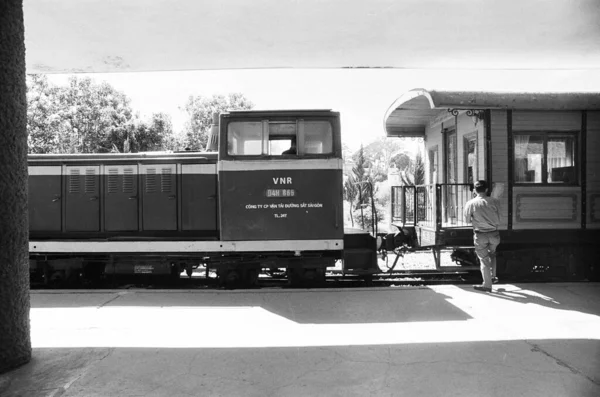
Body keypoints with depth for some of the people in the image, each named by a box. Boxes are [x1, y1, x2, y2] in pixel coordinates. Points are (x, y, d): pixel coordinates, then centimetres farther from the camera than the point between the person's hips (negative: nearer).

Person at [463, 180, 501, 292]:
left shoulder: (470, 203, -9)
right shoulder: (494, 201, -4)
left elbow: (467, 220, -1)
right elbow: (498, 220, 0)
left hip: (480, 235, -2)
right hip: (494, 233, 2)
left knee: (484, 259, 8)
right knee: (492, 254, 29)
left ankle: (487, 285, 15)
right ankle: (493, 276, 32)